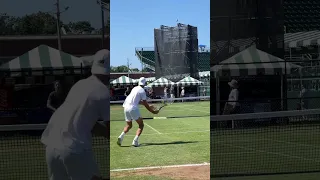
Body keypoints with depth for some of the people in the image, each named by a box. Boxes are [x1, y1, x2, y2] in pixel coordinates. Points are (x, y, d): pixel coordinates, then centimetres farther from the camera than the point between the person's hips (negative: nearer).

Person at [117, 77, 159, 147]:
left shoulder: (135, 88, 17)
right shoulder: (142, 91, -4)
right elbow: (145, 104, -3)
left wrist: (149, 106, 34)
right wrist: (153, 111, 6)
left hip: (126, 107, 7)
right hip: (133, 108, -7)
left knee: (129, 125, 22)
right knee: (141, 125, 6)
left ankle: (121, 136, 0)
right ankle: (135, 141, -8)